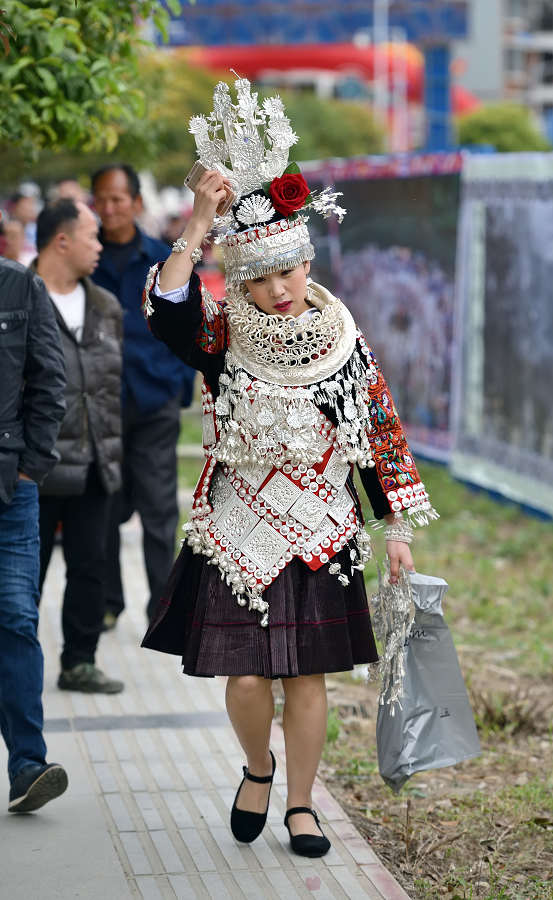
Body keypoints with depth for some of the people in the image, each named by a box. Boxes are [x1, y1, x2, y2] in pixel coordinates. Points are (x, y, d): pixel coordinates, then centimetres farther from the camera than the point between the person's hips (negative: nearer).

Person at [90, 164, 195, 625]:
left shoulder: (164, 260, 6)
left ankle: (163, 606, 7)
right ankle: (107, 601, 16)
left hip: (155, 402, 0)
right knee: (104, 507, 5)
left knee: (159, 509, 0)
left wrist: (181, 384, 0)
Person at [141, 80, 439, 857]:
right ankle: (258, 770, 29)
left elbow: (382, 436, 7)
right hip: (237, 535, -1)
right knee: (245, 677, -3)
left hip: (321, 536, 2)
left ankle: (301, 802, 22)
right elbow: (167, 308, -28)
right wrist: (200, 219, -34)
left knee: (307, 675, 4)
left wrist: (398, 528, 5)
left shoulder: (342, 340, 1)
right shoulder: (224, 340, -6)